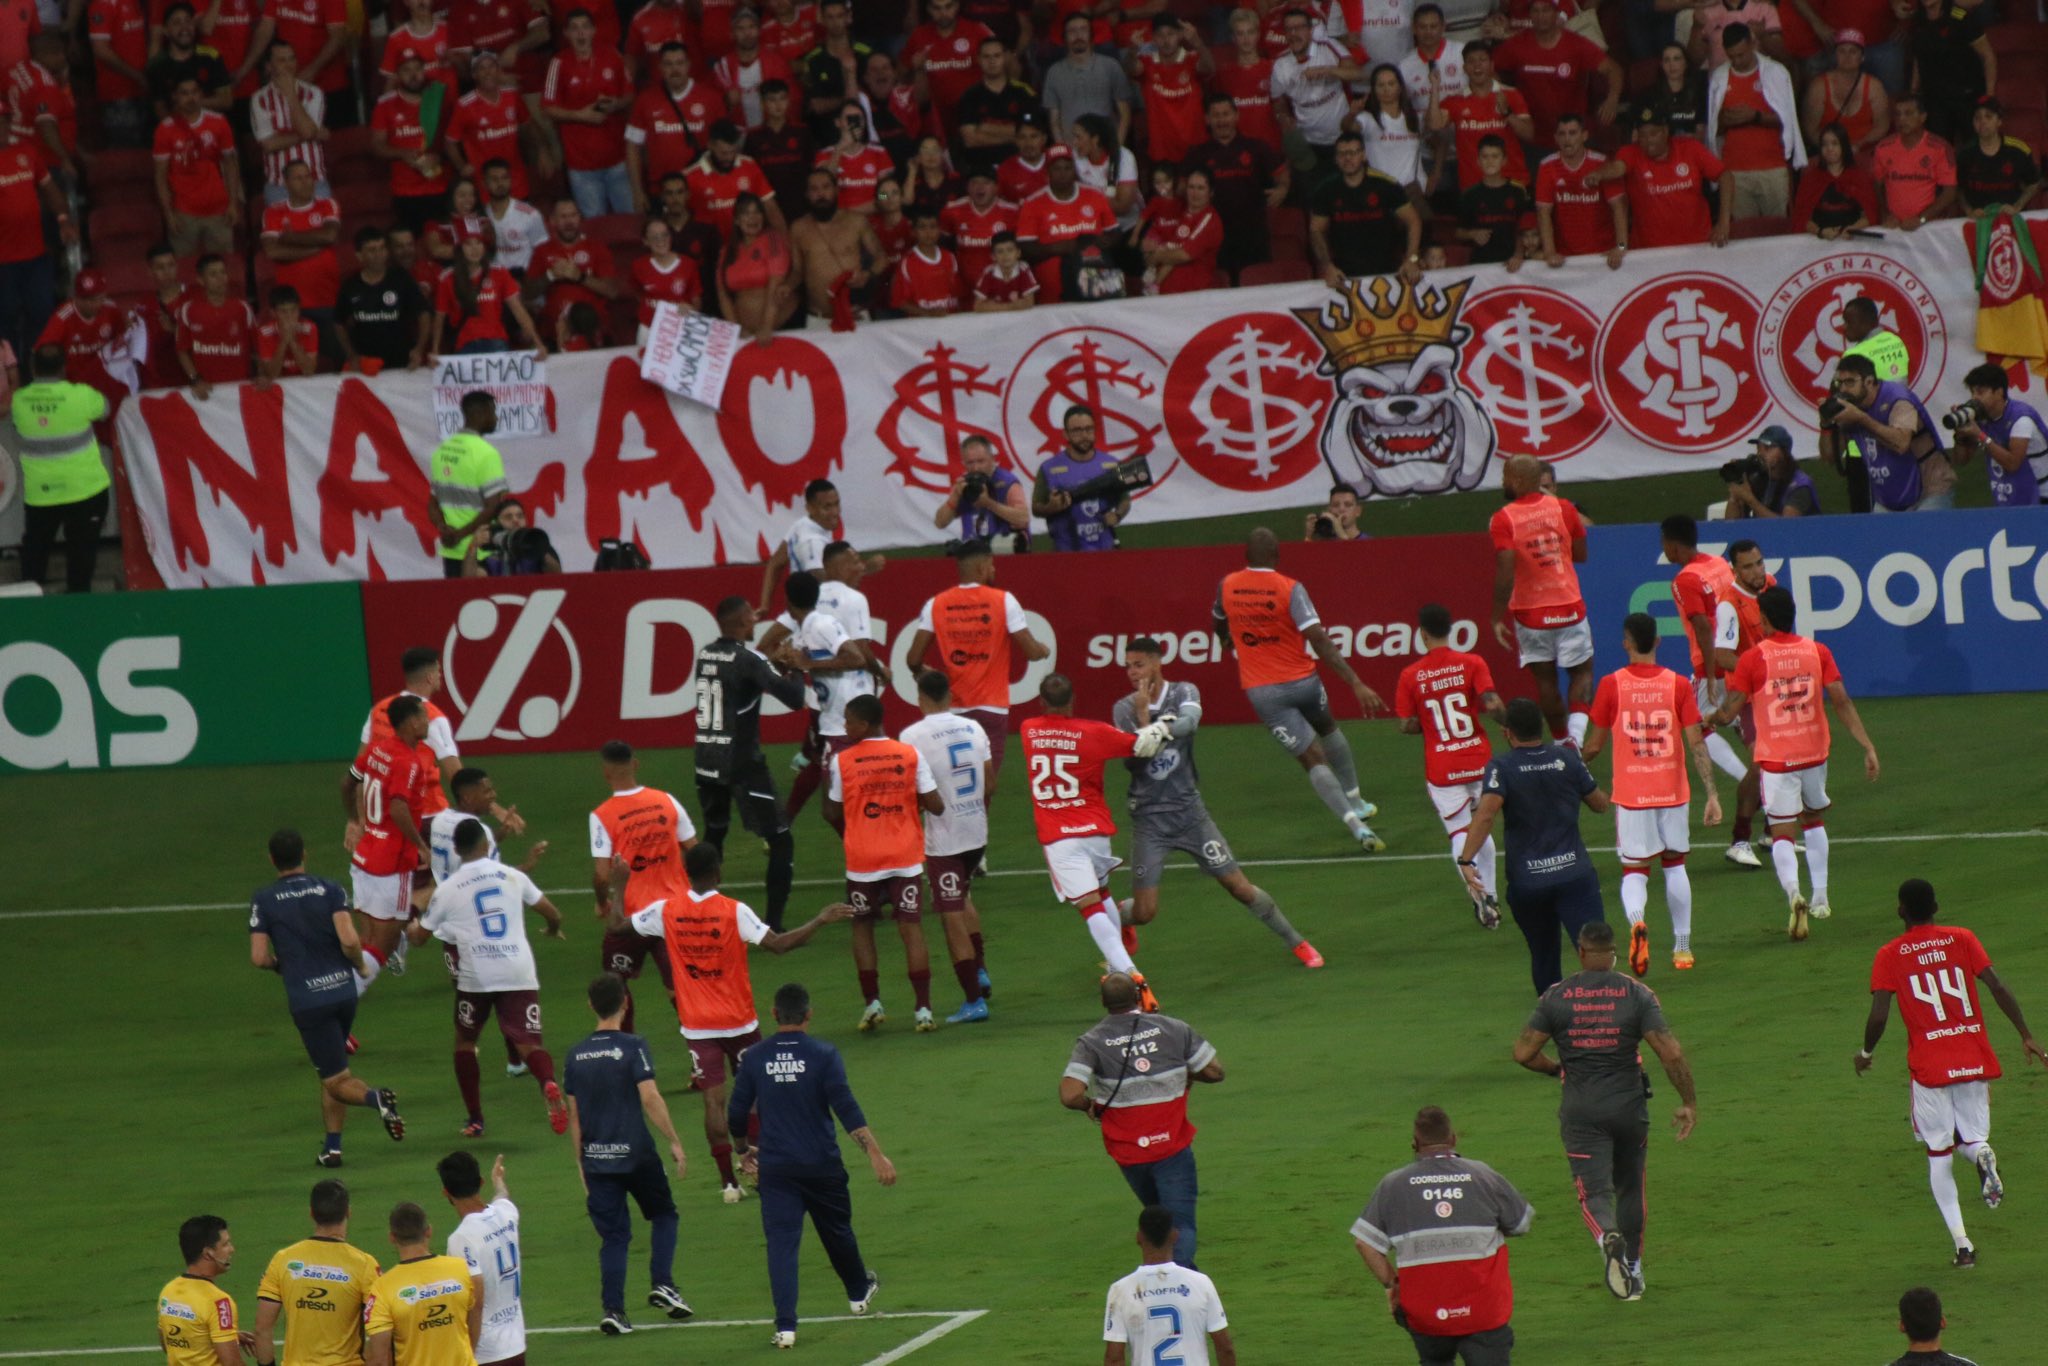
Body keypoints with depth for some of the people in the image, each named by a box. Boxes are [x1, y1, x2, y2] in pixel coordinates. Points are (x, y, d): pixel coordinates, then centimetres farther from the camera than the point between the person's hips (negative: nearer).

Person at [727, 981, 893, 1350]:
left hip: (775, 1167, 0)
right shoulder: (823, 1055, -8)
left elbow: (736, 1115, 7)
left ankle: (785, 1327, -13)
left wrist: (745, 1151, 26)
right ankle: (859, 1294, 45)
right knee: (837, 1231, 21)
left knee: (781, 1243, -2)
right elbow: (847, 1109, -16)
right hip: (822, 1164, 0)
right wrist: (876, 1154, -15)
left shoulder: (755, 1058, -1)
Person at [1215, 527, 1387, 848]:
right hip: (1301, 680, -1)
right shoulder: (1290, 590, -14)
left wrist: (1227, 642, 45)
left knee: (1313, 758, -1)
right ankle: (1354, 802, 40)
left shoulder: (1227, 586, -3)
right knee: (1327, 728, 32)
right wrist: (1356, 685, -23)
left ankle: (1356, 824, -16)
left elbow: (1219, 625, 20)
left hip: (1261, 689, 1)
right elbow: (1319, 641, -21)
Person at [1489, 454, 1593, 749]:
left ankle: (1562, 738, 19)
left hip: (1531, 613, -2)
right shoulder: (1563, 509, -4)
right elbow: (1581, 555, 6)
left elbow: (1505, 573, -19)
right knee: (1581, 671, 13)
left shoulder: (1503, 520, -14)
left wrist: (1498, 618, -12)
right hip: (1569, 607, 2)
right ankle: (1575, 734, -9)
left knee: (1545, 679, 14)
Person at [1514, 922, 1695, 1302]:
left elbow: (1523, 1053, -3)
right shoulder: (1636, 994, -5)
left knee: (1595, 1189, -2)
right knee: (1630, 1187, 20)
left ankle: (1609, 1237, -34)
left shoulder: (1556, 997, -3)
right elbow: (1671, 1053, -12)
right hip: (1628, 1105, 1)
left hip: (1580, 1111, -1)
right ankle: (1632, 1268, 27)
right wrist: (1689, 1102, -2)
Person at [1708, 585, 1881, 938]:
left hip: (1775, 759, -3)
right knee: (1814, 820, 25)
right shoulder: (1818, 652, -1)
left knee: (1782, 833, -2)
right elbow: (1841, 702, -7)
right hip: (1814, 753, 3)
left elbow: (1728, 714, -8)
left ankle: (1794, 895, -27)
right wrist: (1868, 746, -6)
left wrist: (1706, 721, 14)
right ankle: (1820, 899, 25)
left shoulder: (1752, 659, -9)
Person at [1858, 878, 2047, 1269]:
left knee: (1939, 1156, 9)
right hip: (1974, 1060, 2)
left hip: (1929, 1067, -2)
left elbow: (1879, 1016, -10)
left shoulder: (1890, 957, -3)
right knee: (1970, 1138, 17)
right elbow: (1998, 989, -5)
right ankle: (1981, 1154, -22)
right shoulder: (1962, 939, 3)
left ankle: (1962, 1243, -3)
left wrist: (1866, 1053, 8)